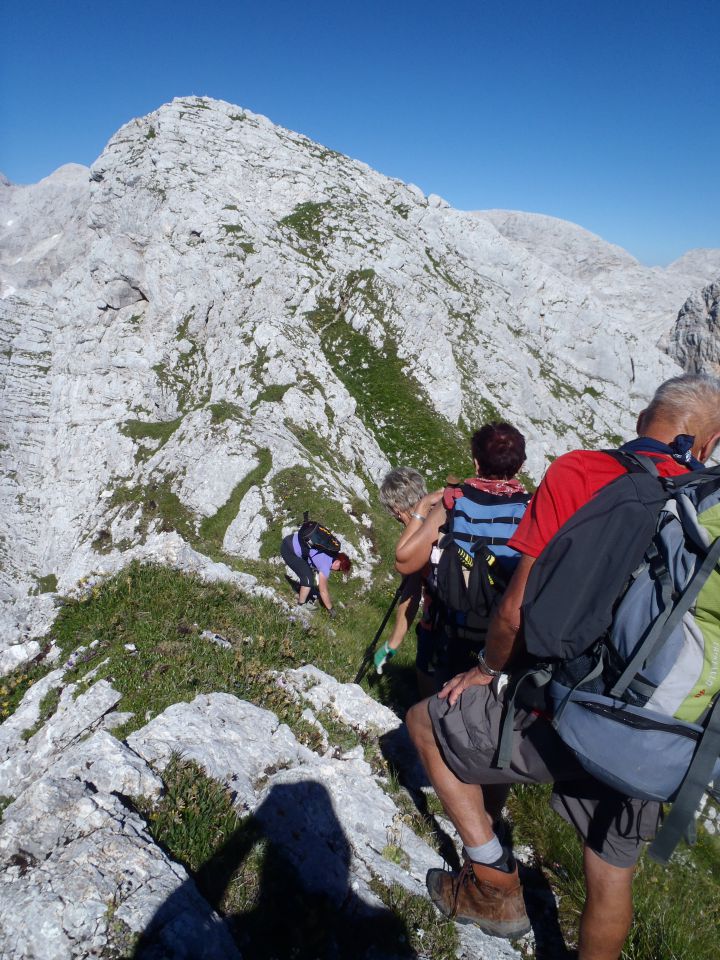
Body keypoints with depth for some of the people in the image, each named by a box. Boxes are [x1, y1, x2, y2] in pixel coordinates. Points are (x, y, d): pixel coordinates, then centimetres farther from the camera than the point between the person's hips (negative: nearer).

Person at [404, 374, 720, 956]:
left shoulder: (580, 472, -12)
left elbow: (518, 610, -15)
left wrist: (489, 668, 5)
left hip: (563, 715, -5)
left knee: (427, 722, 17)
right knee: (612, 875, 26)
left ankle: (497, 887, 20)